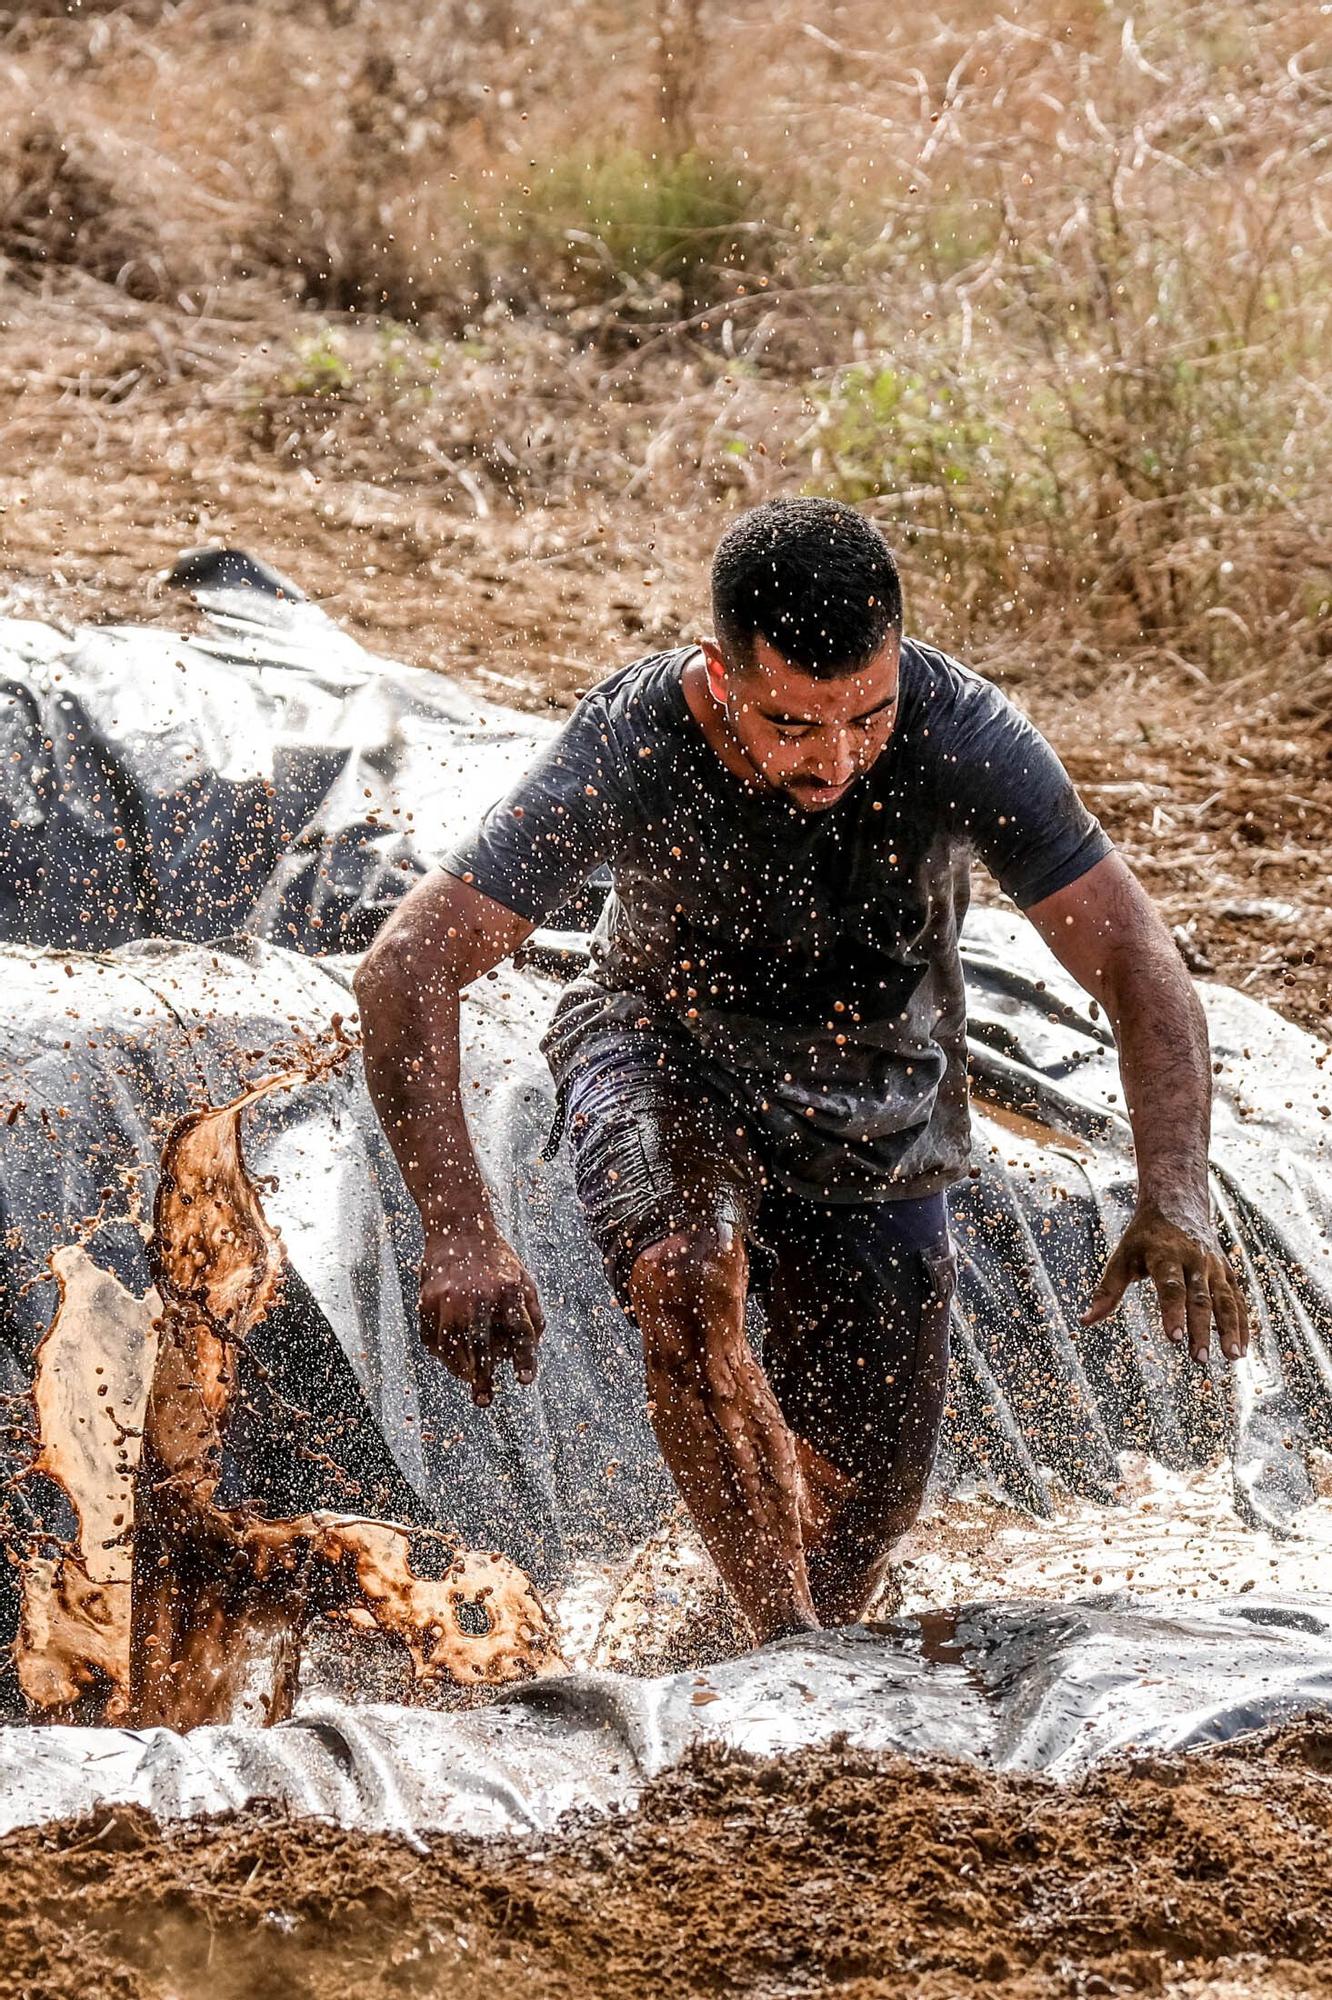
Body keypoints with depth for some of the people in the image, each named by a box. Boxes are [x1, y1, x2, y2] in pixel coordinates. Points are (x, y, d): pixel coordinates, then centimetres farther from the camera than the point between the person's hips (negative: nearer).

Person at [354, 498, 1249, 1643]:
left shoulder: (958, 734, -31)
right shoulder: (627, 752, -33)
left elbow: (1139, 966, -28)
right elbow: (406, 974, -31)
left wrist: (1175, 1204, -43)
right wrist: (460, 1234, -42)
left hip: (879, 1105, 2)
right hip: (667, 1060, -2)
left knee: (863, 1495, 3)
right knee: (689, 1283, -35)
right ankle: (792, 1645, -26)